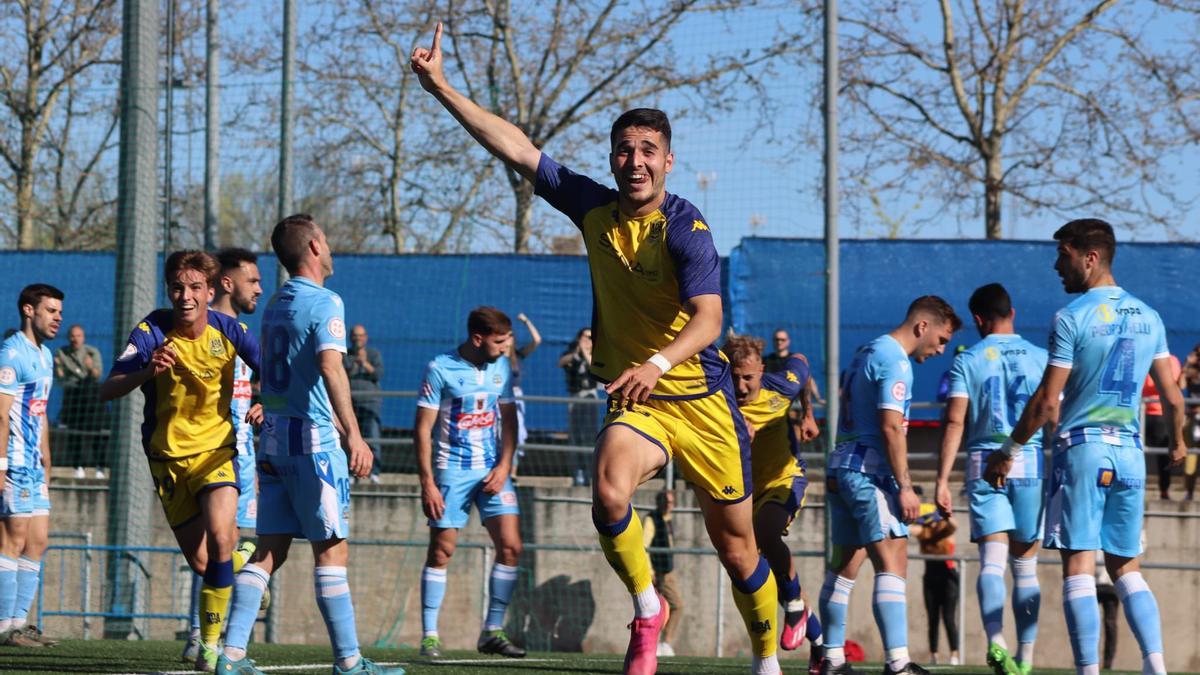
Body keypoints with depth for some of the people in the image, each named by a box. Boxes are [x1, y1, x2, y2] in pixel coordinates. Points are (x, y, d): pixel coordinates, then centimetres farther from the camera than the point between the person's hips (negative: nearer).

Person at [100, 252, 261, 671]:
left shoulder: (228, 331, -11)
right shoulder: (153, 331, -16)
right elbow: (107, 391, -23)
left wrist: (266, 405, -21)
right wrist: (148, 371, -42)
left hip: (216, 449, -1)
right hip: (168, 456, 1)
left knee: (220, 538, -24)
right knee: (200, 563, 5)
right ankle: (245, 557, 42)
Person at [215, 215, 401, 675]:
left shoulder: (276, 304, 16)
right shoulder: (324, 302, -9)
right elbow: (330, 367, -24)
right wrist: (353, 434, -31)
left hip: (274, 436, 8)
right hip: (313, 439, -8)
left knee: (269, 549, 6)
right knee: (331, 550, -4)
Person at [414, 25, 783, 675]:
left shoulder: (685, 228, -16)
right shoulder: (594, 209, 1)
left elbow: (708, 318, -29)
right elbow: (518, 148, 4)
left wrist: (657, 363, -47)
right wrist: (441, 87, 0)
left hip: (700, 401, -3)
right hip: (632, 401, 3)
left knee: (736, 548, 4)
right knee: (608, 492, -28)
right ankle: (646, 611, -6)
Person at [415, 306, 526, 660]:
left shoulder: (501, 367, 6)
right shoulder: (440, 369, -10)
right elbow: (422, 428, -8)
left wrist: (504, 466, -1)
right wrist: (427, 484, -13)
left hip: (492, 469, 5)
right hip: (452, 470, -5)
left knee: (511, 545, -5)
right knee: (441, 550, -3)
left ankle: (492, 631, 4)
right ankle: (429, 636, 4)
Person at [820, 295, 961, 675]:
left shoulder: (866, 353, 20)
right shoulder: (895, 361, -11)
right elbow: (891, 427, -19)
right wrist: (905, 486, -18)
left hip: (841, 468, 10)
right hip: (870, 472, -10)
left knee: (844, 567, 12)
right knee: (892, 565, -14)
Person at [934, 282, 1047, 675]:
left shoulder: (967, 361, 3)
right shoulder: (1041, 358, 7)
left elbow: (955, 422, -5)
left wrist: (942, 480, -7)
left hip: (984, 465, -1)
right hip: (1032, 465, 1)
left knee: (992, 560, -7)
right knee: (1025, 566, 9)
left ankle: (996, 640, -31)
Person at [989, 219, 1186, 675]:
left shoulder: (1072, 318, -9)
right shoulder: (1148, 318, 9)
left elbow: (1047, 402, -10)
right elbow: (1172, 398, 11)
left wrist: (1008, 451, -1)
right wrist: (1177, 443, 30)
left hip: (1082, 449, -6)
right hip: (1129, 451, 6)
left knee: (1078, 566, -4)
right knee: (1126, 567, 13)